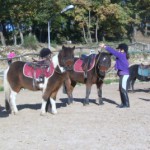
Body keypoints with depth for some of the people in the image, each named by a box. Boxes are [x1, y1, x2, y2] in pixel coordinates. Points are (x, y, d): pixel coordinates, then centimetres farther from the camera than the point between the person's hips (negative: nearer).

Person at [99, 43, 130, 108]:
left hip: (124, 74, -11)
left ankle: (127, 104, -4)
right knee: (121, 89, 14)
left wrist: (104, 46, -10)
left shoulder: (121, 55, -14)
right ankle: (123, 103, 20)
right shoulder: (122, 55, 13)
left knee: (123, 89, -8)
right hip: (122, 74, 11)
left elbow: (113, 51, -14)